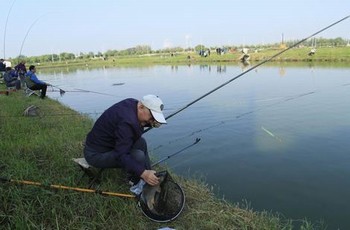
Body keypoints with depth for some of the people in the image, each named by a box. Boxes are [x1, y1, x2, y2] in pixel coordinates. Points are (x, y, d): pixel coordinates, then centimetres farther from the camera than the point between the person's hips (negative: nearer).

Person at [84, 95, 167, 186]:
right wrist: (143, 173, -38)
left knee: (141, 142, 5)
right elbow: (121, 156, -33)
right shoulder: (127, 121, -32)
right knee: (138, 156, -25)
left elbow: (139, 122, 15)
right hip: (97, 154, -10)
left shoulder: (133, 103, -5)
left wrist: (153, 122, -7)